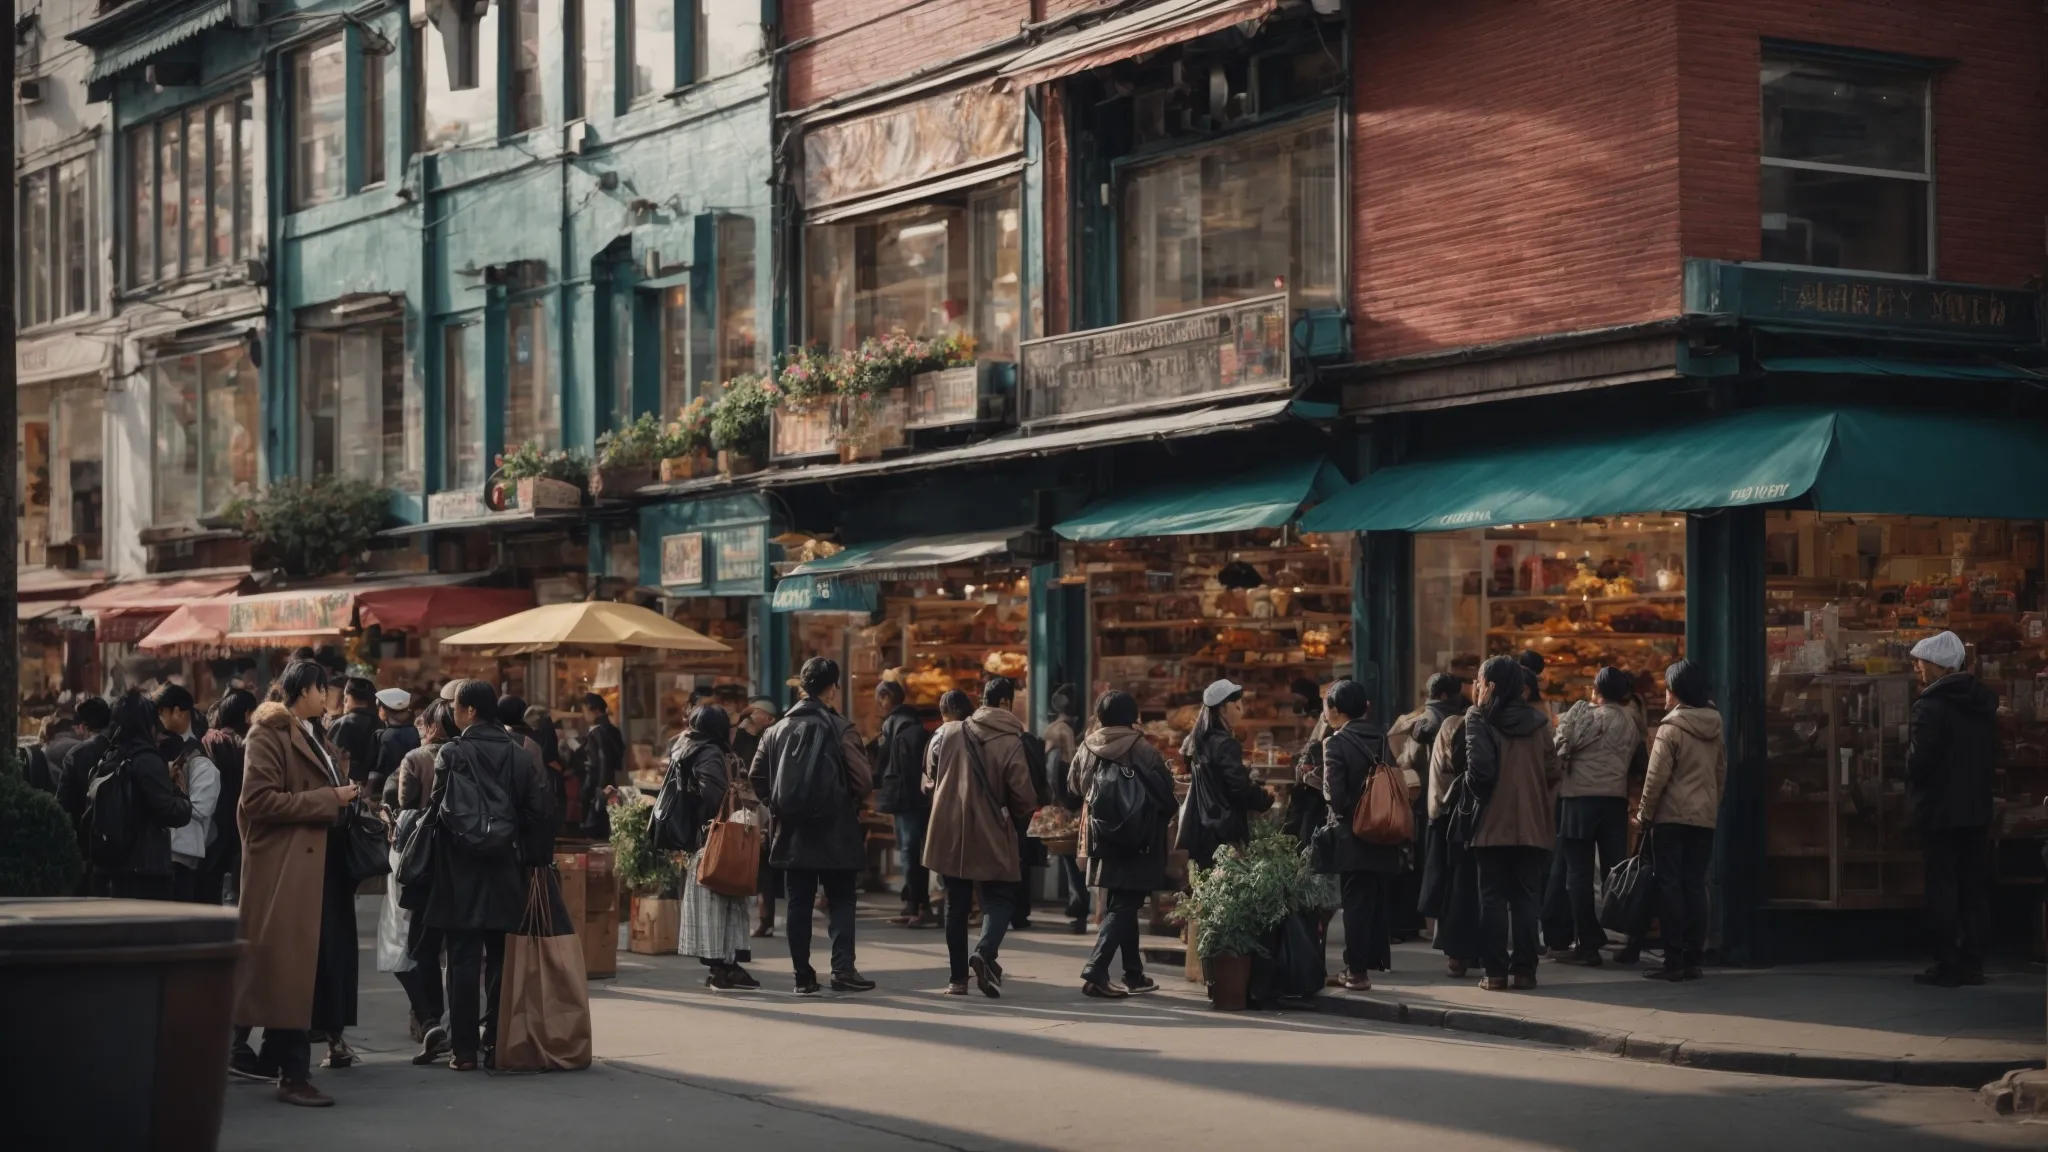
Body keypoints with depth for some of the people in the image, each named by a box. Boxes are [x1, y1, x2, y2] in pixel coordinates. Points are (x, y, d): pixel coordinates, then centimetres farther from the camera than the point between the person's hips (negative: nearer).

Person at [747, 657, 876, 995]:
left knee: (799, 904, 8)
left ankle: (803, 976, 8)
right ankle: (843, 968, -5)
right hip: (835, 833, -3)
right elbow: (863, 779, -14)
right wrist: (854, 804, 6)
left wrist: (778, 805, 14)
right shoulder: (841, 729, -10)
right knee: (840, 902, 5)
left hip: (793, 833, 3)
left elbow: (756, 777, 2)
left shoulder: (778, 729, 4)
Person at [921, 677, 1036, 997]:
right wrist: (1019, 818, 8)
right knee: (1000, 898, 7)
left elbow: (930, 780, 10)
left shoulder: (947, 733, 0)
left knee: (956, 905, 13)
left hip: (950, 834, 4)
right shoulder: (1011, 742, -12)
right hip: (991, 838, -4)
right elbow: (1024, 796, -13)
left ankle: (958, 977, 13)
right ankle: (985, 951, -19)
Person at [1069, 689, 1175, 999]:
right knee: (1123, 907, -2)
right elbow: (1166, 794, -10)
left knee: (1121, 904, 17)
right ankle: (1095, 972, -15)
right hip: (1138, 843, -5)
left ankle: (1134, 974, 24)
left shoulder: (1087, 749, -3)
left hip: (1103, 843, 5)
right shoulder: (1143, 751, -14)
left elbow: (1073, 787, 10)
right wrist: (1158, 819, 10)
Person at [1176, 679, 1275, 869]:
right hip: (1224, 828, -9)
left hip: (1201, 826, 9)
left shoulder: (1198, 741, 12)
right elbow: (1240, 787, -19)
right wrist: (1266, 798, -1)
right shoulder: (1225, 745, -16)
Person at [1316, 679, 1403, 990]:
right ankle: (1375, 961, 18)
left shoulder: (1336, 743, -12)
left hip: (1353, 837, -6)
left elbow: (1334, 793, -17)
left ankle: (1357, 970, 0)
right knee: (1380, 902, 13)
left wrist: (1342, 814, 2)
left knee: (1355, 904, -1)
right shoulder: (1382, 738, 6)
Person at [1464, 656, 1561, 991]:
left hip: (1493, 823, -3)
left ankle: (1496, 971, 1)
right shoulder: (1538, 722, 4)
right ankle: (1524, 969, 5)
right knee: (1527, 896, 8)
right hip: (1532, 824, 3)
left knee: (1493, 896, 4)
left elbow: (1479, 768, -18)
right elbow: (1552, 773, 3)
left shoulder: (1480, 719, -7)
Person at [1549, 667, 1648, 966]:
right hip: (1615, 799, 3)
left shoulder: (1580, 711, -1)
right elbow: (1637, 762, 8)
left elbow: (1559, 749, -6)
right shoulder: (1632, 723, 11)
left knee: (1579, 871, 0)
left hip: (1579, 797, -3)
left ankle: (1586, 943, -3)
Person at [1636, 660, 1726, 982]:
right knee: (1695, 886, 8)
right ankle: (1693, 959, 7)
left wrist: (1644, 814, -3)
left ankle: (1674, 960, -6)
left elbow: (1657, 777, -12)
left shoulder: (1671, 728, -10)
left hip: (1672, 817, -6)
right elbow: (1721, 774, 14)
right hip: (1705, 819, 6)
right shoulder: (1715, 730, 10)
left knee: (1669, 885, -3)